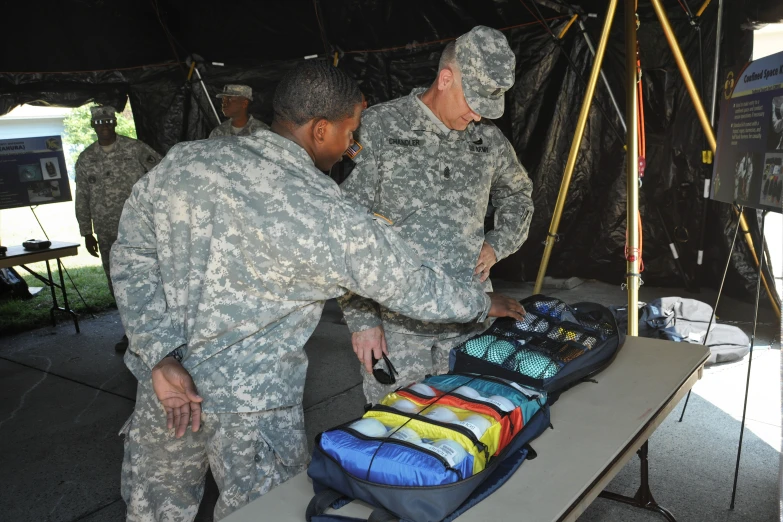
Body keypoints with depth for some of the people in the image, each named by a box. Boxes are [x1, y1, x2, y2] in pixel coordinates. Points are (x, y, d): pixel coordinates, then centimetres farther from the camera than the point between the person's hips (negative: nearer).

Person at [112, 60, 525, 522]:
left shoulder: (184, 161, -8)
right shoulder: (329, 218, -20)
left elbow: (132, 256, -5)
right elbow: (416, 289, -9)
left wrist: (162, 356, -7)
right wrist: (485, 302, 8)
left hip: (164, 392, 6)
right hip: (251, 406, -5)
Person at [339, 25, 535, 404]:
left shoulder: (488, 138, 7)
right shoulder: (378, 127, -7)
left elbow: (518, 195, 27)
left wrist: (497, 245, 8)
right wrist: (361, 317, -10)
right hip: (397, 324, -4)